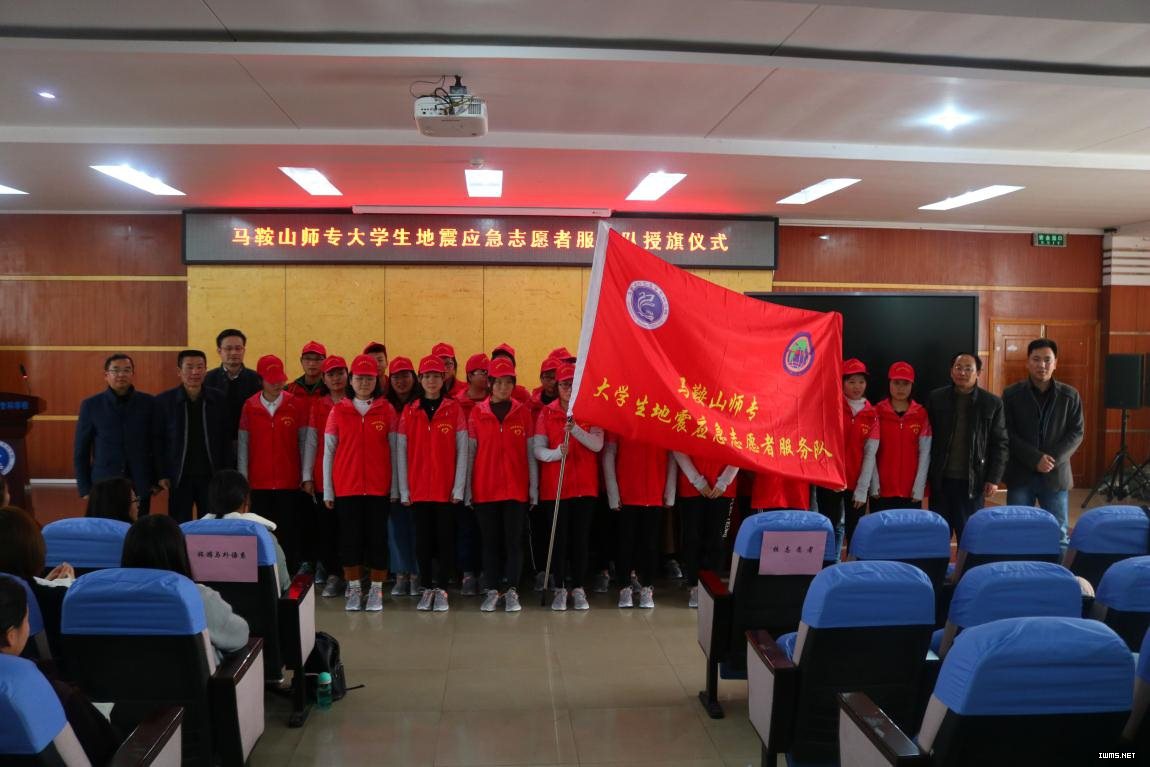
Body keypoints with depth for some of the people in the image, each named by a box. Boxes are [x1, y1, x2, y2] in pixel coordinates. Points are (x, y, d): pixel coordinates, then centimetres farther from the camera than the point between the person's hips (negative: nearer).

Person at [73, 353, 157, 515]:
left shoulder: (148, 403, 2)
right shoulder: (91, 405, 1)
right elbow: (81, 450, 4)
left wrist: (156, 480, 4)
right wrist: (84, 488, 0)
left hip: (140, 488, 1)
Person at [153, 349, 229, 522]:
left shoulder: (218, 399, 0)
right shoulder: (164, 400, -3)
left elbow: (224, 438, 3)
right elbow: (157, 440, 0)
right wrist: (161, 475, -4)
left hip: (211, 476, 1)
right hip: (179, 477, -1)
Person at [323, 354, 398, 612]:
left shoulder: (387, 410, 2)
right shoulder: (338, 411, 4)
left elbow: (394, 451, 3)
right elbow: (328, 452, 5)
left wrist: (395, 489, 0)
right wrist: (328, 491, 3)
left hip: (378, 488, -1)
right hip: (346, 488, 1)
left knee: (377, 539, 4)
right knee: (350, 539, 6)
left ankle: (376, 590, 16)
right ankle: (354, 589, 20)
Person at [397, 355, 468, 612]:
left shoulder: (454, 408, 0)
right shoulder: (410, 411, 5)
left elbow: (462, 451, -2)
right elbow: (401, 452, 5)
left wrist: (458, 488, -6)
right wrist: (403, 490, 0)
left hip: (446, 489, -1)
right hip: (418, 489, 2)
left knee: (445, 539, 3)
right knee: (423, 540, 8)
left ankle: (442, 589, 14)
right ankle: (426, 588, 18)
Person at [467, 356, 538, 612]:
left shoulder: (523, 412, 2)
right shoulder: (477, 413, 1)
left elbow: (530, 453, 3)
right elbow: (470, 453, 3)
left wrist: (534, 488, 1)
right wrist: (467, 489, 1)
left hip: (515, 488, 0)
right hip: (485, 488, 0)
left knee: (514, 540, 2)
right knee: (490, 541, 8)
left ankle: (512, 591, 11)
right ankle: (491, 591, 16)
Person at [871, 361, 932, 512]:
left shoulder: (921, 414, 3)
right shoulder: (877, 412, 1)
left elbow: (925, 452, 2)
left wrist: (919, 488, -4)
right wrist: (874, 486, -6)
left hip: (911, 492, 1)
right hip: (882, 490, -1)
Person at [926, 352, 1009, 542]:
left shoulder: (992, 403, 0)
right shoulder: (936, 398, 2)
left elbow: (1001, 443, 1)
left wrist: (994, 478, -5)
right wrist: (926, 473, -2)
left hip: (973, 480, -1)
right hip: (940, 479, 1)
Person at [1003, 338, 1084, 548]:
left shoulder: (1070, 395, 4)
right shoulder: (1011, 394, 0)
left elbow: (1076, 433, 2)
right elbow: (1008, 434, -4)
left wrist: (1054, 459, -13)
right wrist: (1036, 459, -16)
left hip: (1056, 475, 1)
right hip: (1020, 475, -1)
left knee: (1059, 536, 6)